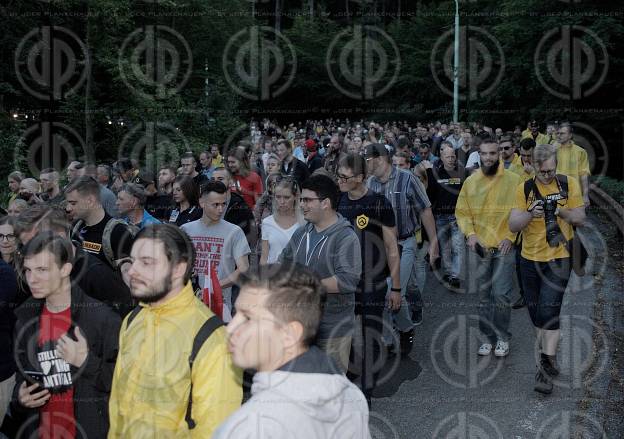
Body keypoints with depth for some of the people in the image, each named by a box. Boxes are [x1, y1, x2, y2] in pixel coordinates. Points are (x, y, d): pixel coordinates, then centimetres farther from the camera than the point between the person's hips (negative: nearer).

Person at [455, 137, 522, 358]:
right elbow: (462, 212, 7)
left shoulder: (513, 180, -4)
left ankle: (503, 337, 13)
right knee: (483, 295, 8)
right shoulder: (470, 181, 3)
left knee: (501, 294, -4)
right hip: (478, 247, 3)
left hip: (504, 247, -2)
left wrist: (511, 237, -13)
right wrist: (470, 234, -7)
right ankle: (488, 337, 21)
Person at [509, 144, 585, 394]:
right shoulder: (524, 189, -2)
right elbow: (513, 226, -6)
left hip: (558, 259, -3)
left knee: (549, 311, -12)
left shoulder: (569, 185, -2)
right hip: (530, 259, 3)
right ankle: (546, 355, 32)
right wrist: (530, 213, -26)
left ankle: (547, 366, -7)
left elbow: (581, 218, 1)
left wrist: (561, 211, -19)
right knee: (535, 312, 12)